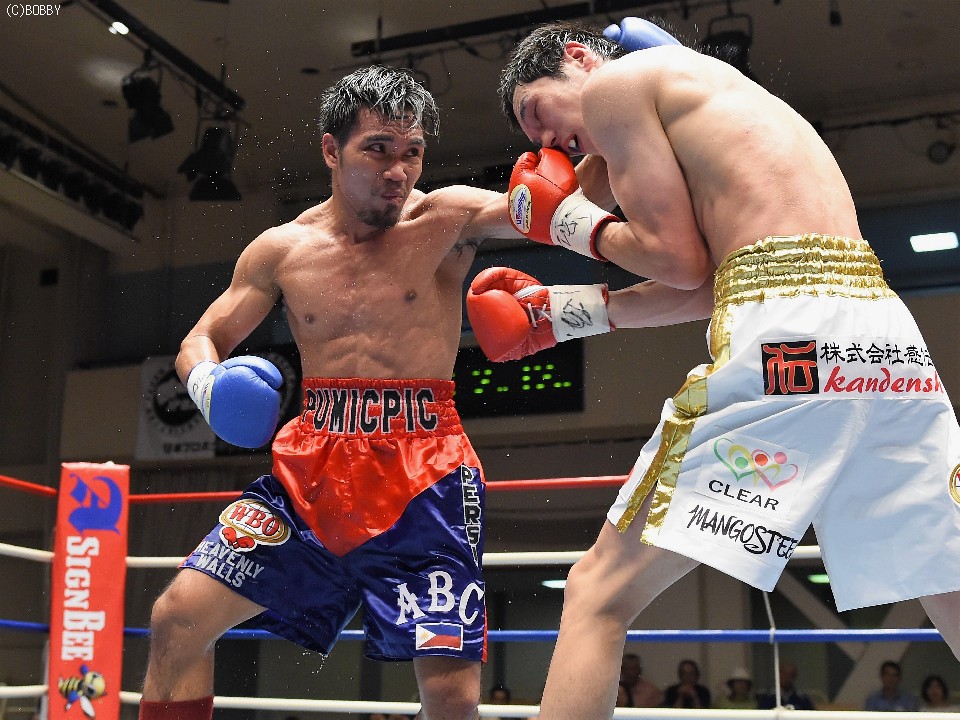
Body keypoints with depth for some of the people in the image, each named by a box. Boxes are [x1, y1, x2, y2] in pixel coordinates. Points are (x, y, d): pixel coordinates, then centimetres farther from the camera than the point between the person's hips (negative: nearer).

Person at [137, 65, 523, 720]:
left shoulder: (449, 219, 1)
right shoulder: (282, 250, 9)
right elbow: (201, 341, 16)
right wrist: (210, 385, -6)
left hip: (424, 472, -3)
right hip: (312, 468, 3)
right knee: (177, 620, -3)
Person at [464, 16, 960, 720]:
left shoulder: (614, 81, 8)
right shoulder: (710, 100, 33)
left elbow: (679, 261, 0)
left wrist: (575, 225, 17)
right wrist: (567, 312, 29)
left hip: (785, 328, -8)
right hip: (889, 327, 9)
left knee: (599, 595, 0)